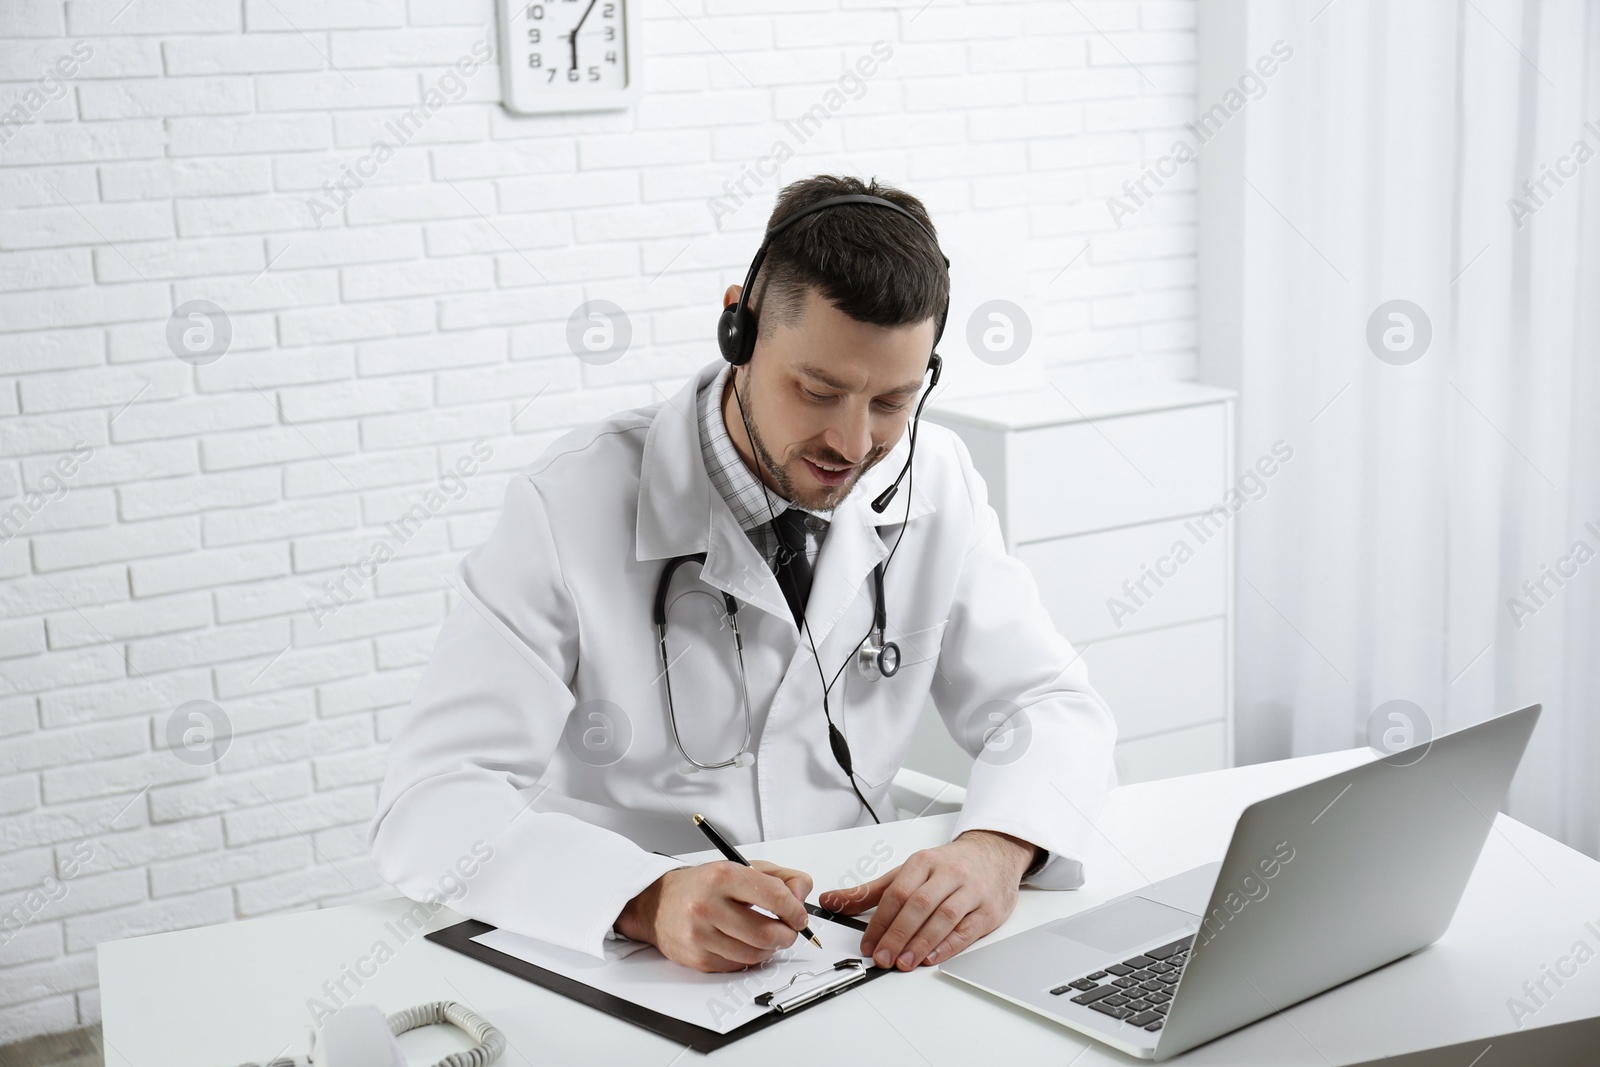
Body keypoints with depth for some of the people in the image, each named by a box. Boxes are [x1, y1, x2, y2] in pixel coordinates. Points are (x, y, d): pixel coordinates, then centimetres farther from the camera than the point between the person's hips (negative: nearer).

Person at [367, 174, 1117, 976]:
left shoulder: (933, 483, -2)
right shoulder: (573, 507, -15)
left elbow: (1050, 707, 1)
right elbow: (429, 807, -20)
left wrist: (996, 847, -22)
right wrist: (648, 900, -38)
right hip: (618, 962, -1)